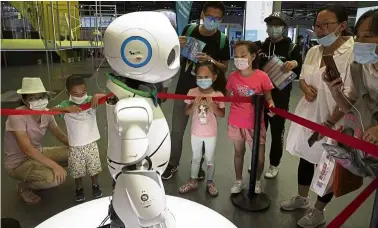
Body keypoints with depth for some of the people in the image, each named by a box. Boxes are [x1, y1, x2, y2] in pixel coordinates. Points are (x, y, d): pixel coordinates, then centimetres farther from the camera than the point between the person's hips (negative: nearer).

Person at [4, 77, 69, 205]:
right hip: (18, 162, -7)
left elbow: (61, 136, 3)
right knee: (56, 178, -31)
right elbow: (27, 149, -34)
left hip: (38, 153, 8)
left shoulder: (46, 113, -7)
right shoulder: (17, 116, -27)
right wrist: (55, 165, -38)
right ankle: (24, 187, 2)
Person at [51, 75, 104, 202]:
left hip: (91, 143, 1)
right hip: (75, 146, 0)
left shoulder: (91, 101, -9)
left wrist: (97, 96, -35)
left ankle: (95, 185, 43)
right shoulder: (65, 105, -10)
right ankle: (79, 188, 40)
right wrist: (67, 109, -39)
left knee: (94, 167, 17)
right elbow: (51, 111, -24)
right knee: (77, 170, 14)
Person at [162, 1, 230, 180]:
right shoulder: (188, 30, -4)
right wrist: (178, 47, -17)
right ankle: (173, 164, 27)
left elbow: (225, 67, -2)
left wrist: (211, 60, -22)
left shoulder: (222, 40, -7)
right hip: (184, 89, 1)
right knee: (177, 131, 7)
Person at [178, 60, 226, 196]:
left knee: (210, 159, 15)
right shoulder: (192, 92, -10)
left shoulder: (218, 94, -13)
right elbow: (186, 112, -7)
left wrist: (212, 105, -26)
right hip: (196, 132, 1)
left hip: (211, 134, -1)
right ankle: (193, 182, 35)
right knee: (196, 158, 19)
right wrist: (195, 104, -25)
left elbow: (222, 115, -12)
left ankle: (210, 183, 34)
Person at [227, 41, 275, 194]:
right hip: (236, 123, 2)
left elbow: (268, 98, -5)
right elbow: (227, 96, 7)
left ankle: (256, 181, 34)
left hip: (255, 123, -2)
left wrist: (270, 105, -24)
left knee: (259, 156, 6)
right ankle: (239, 181, 39)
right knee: (239, 152, 19)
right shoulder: (233, 76, -5)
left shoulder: (262, 76, -13)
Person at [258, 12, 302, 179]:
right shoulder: (261, 46, 6)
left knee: (277, 132, 7)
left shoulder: (291, 47, -4)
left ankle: (274, 165, 23)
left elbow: (302, 73, -5)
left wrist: (296, 64, -24)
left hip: (280, 98, -4)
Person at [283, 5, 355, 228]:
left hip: (333, 120, -6)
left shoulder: (354, 51, -18)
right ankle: (302, 198, 43)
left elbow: (352, 94, -20)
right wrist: (306, 88, -6)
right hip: (307, 114, 7)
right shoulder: (313, 51, 4)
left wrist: (330, 122, -20)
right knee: (305, 157, 20)